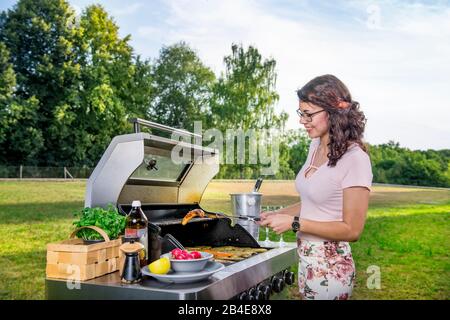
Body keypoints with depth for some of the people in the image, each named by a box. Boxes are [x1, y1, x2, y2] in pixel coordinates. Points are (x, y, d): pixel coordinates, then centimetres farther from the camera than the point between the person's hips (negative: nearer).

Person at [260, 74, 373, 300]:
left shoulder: (355, 159, -18)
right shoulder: (316, 146, 5)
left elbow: (352, 230, -18)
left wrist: (294, 222, -19)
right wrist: (277, 214, 2)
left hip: (330, 267, -7)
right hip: (306, 260, 7)